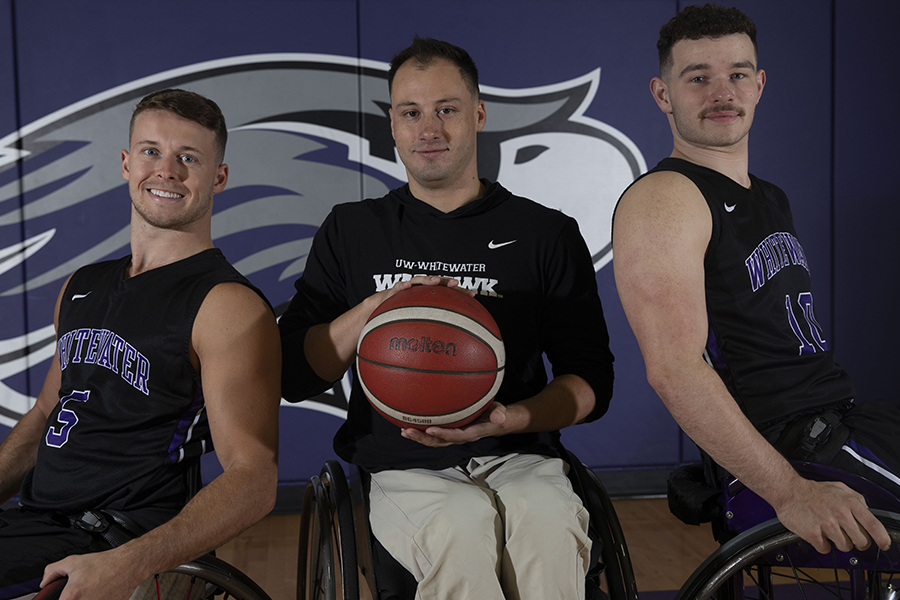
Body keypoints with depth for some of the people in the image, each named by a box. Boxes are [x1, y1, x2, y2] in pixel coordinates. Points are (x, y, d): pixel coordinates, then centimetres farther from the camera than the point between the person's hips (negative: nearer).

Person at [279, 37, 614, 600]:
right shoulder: (350, 232, 12)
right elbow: (295, 375, 6)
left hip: (520, 458, 1)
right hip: (405, 473, 0)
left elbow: (592, 382, 7)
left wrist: (508, 419, -13)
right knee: (464, 523, -34)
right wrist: (374, 309, -10)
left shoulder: (546, 232, 8)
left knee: (547, 522, -33)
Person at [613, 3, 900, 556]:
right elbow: (675, 369, -25)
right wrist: (791, 493, -29)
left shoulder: (772, 199, 18)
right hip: (798, 447, -9)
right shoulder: (662, 200, -14)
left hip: (842, 418, 10)